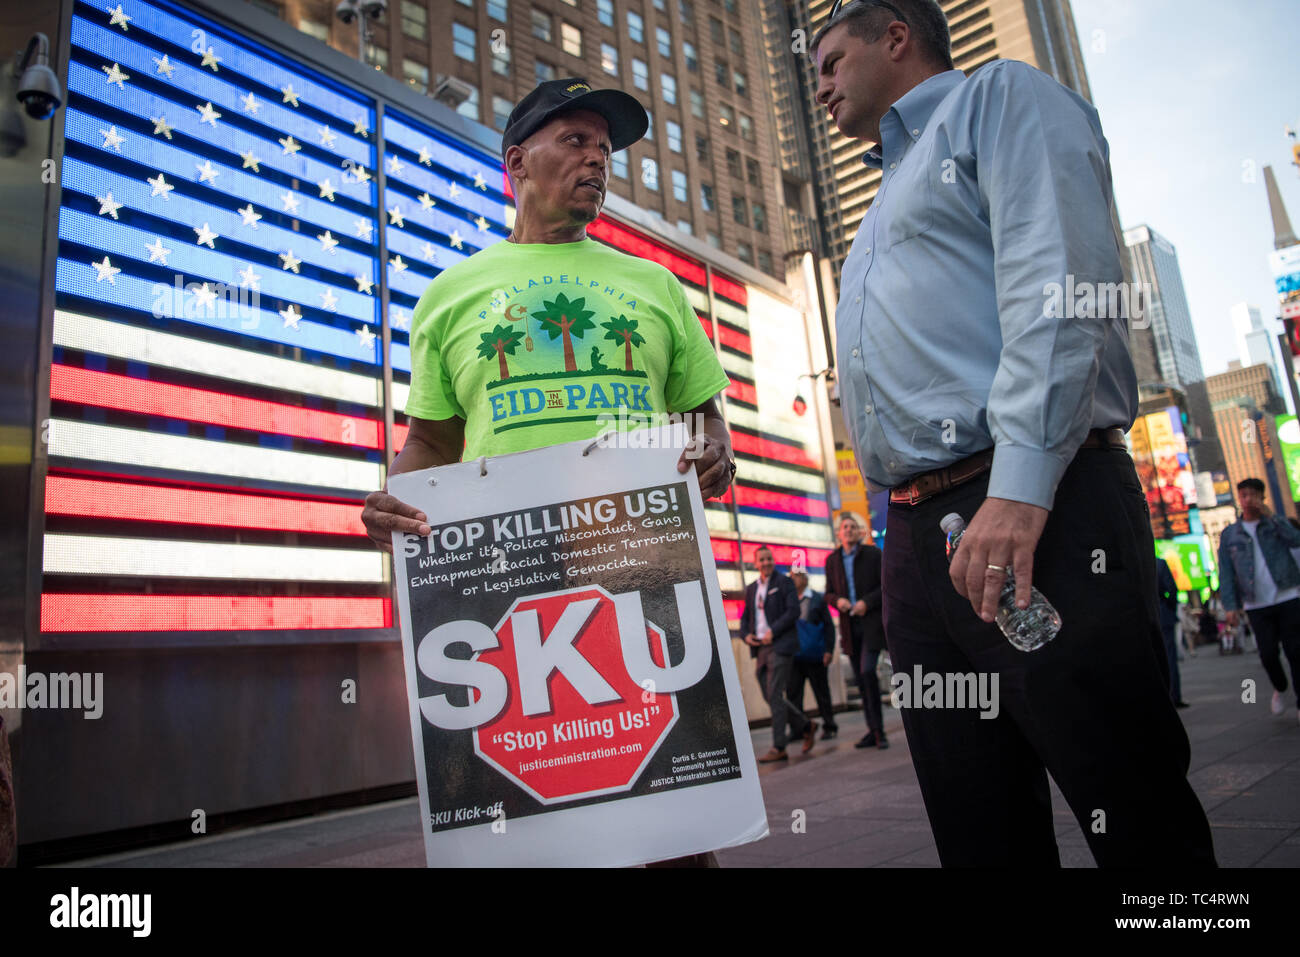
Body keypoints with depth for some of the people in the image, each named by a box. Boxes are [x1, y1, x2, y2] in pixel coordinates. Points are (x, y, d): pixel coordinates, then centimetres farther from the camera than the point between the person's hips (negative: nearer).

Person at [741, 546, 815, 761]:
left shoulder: (784, 582, 0)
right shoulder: (751, 588, 17)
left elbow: (793, 611, -10)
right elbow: (745, 617, 21)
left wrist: (773, 631, -16)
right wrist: (746, 635, 1)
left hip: (780, 646, -6)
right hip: (760, 648, 6)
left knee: (774, 696, -10)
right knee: (769, 697, 7)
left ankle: (778, 747, -5)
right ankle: (806, 726, 25)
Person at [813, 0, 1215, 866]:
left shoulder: (1001, 98, 9)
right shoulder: (892, 194, 32)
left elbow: (1057, 290, -10)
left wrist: (1019, 485, -21)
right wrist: (913, 531, 16)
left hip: (1035, 510, -8)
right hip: (918, 534, 8)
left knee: (1141, 822, -2)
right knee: (981, 829, 10)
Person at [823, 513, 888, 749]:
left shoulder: (872, 553, 0)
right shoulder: (832, 559, 10)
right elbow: (828, 593, 15)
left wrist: (867, 602, -15)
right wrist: (837, 600, -7)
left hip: (872, 621, -4)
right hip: (849, 625, 4)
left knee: (867, 671, -17)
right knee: (860, 678, 7)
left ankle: (878, 731, -7)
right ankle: (873, 730, 16)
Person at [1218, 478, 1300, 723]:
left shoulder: (1276, 524, 9)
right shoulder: (1229, 535, 9)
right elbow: (1225, 573, 5)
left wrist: (1271, 516, -17)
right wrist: (1230, 606, -3)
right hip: (1257, 605, 1)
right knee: (1268, 654, -4)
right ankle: (1280, 688, 26)